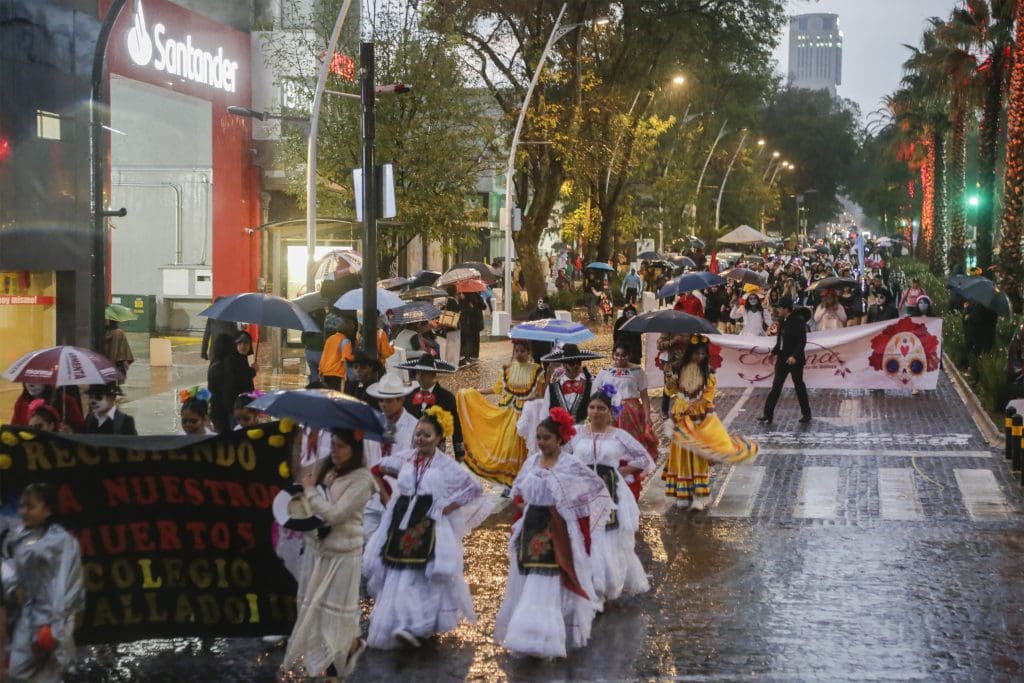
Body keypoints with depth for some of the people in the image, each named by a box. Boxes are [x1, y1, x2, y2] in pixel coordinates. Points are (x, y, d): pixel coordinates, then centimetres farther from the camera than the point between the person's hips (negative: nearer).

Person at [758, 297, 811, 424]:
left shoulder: (798, 321, -13)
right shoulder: (782, 322, 9)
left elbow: (802, 341, -18)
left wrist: (794, 356, -26)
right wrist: (775, 351, 4)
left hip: (794, 360, -7)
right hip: (782, 358, 7)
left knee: (799, 386, 4)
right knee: (776, 386, 4)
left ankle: (806, 414, 16)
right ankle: (768, 414, 5)